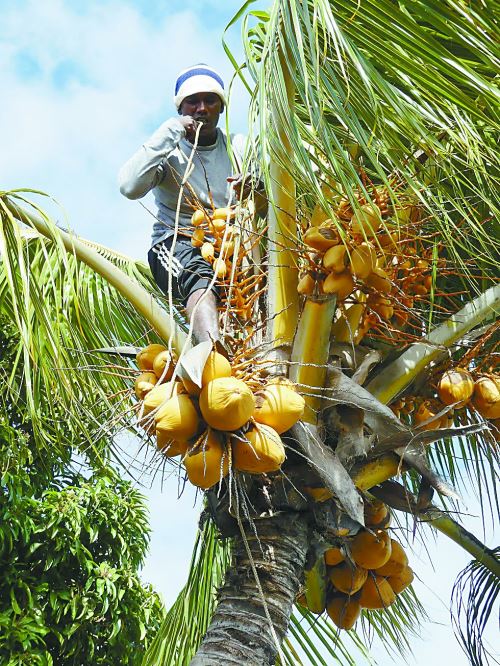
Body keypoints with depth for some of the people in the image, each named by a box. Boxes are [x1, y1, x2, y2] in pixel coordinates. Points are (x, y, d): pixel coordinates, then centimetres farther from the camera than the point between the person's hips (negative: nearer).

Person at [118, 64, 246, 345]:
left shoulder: (239, 146, 15)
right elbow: (129, 187, -14)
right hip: (176, 243, -3)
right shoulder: (168, 150, 6)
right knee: (199, 276, -39)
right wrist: (168, 135, -11)